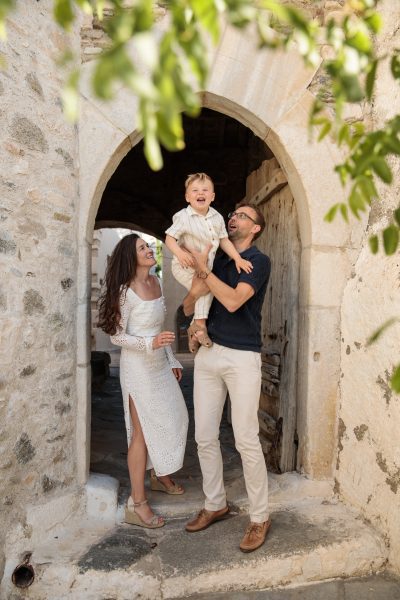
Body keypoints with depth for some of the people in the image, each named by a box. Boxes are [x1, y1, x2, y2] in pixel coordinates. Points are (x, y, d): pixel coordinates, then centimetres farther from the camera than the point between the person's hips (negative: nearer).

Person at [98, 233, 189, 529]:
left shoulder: (156, 281, 6)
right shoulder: (126, 291, -18)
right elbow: (117, 336, -15)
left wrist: (172, 360, 15)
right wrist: (150, 343, -29)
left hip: (160, 363, 8)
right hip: (138, 366, -8)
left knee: (173, 419, 15)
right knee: (142, 431, 0)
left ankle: (160, 476, 39)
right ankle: (137, 504, 15)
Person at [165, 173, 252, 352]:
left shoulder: (217, 218, 1)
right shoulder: (183, 217, -16)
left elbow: (224, 240, 6)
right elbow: (169, 238, -16)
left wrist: (238, 258, -3)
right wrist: (179, 253, -35)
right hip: (186, 266, -7)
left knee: (204, 292, 13)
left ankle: (194, 332, 30)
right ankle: (200, 324, -13)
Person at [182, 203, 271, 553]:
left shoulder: (259, 261, -3)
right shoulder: (217, 260, 14)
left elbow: (233, 301, -19)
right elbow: (188, 307, 10)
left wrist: (204, 270, -11)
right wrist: (199, 281, -10)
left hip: (242, 357, -6)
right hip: (208, 354, 6)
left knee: (246, 441, -1)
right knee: (205, 438, 10)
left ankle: (260, 517, 17)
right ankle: (215, 505, 29)